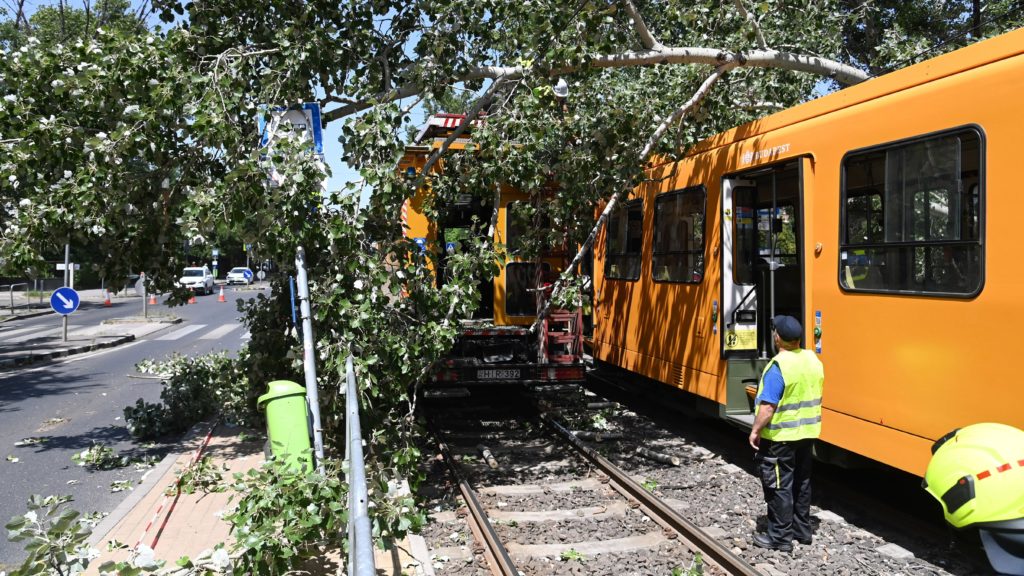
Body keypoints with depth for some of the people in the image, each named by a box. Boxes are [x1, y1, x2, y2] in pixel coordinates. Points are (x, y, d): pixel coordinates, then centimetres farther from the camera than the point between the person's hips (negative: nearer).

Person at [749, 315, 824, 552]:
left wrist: (755, 430, -13)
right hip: (806, 433, 8)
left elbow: (768, 406, -25)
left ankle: (780, 537, 10)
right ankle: (802, 530, 31)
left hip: (780, 437, -8)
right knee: (801, 482, 19)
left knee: (778, 486, 3)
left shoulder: (778, 366, -23)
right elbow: (813, 397, 12)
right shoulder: (813, 360, 2)